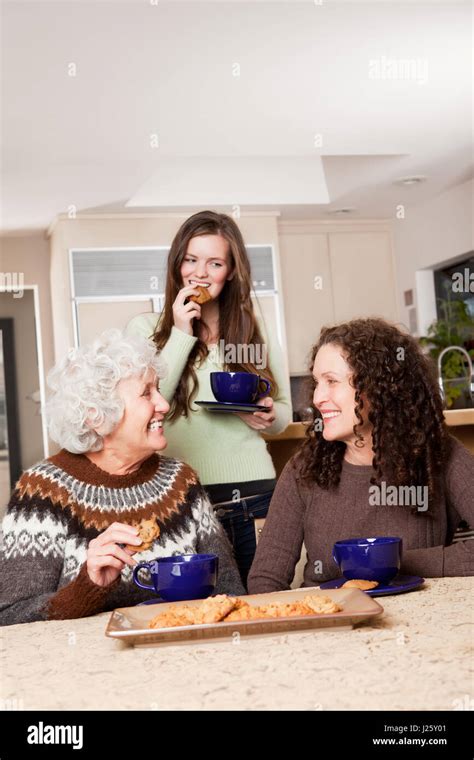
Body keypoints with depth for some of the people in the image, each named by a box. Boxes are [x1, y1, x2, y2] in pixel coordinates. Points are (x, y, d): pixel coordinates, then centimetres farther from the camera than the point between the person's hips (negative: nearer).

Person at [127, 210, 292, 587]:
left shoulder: (257, 330, 10)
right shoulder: (145, 329, 5)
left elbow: (284, 414, 16)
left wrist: (267, 416, -7)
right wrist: (181, 335, -8)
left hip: (254, 495, 2)